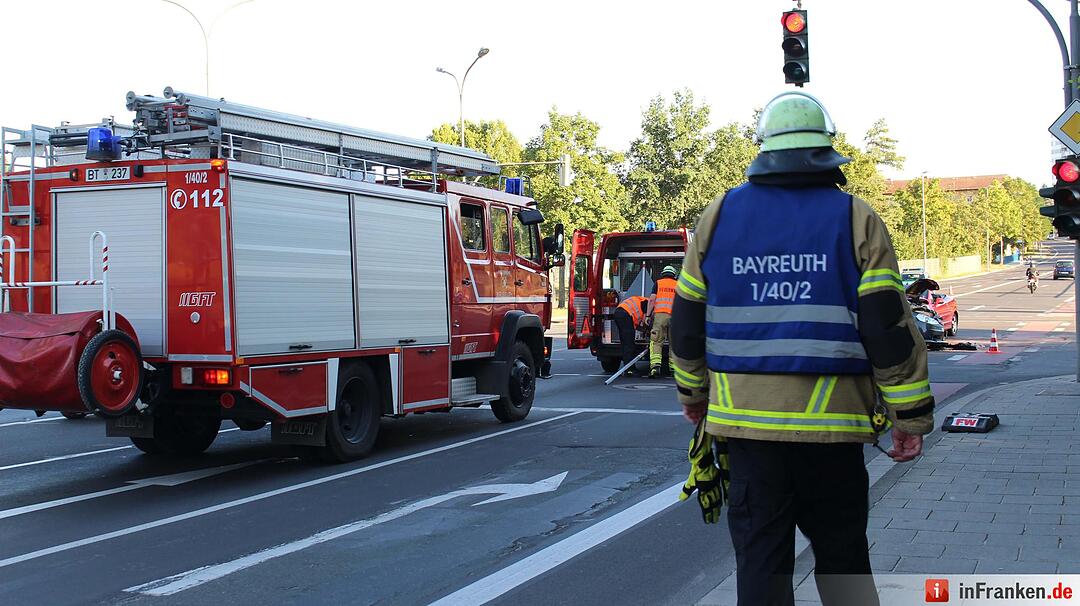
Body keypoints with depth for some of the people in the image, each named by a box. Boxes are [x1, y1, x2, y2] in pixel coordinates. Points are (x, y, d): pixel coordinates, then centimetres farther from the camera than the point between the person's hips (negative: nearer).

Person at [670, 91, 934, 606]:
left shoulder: (719, 216, 5)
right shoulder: (855, 218, -2)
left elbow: (687, 320, 10)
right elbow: (888, 326, -6)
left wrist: (692, 392, 24)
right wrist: (910, 417, 1)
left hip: (745, 418, 1)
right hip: (830, 423, -1)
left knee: (759, 555, 8)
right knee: (841, 554, 14)